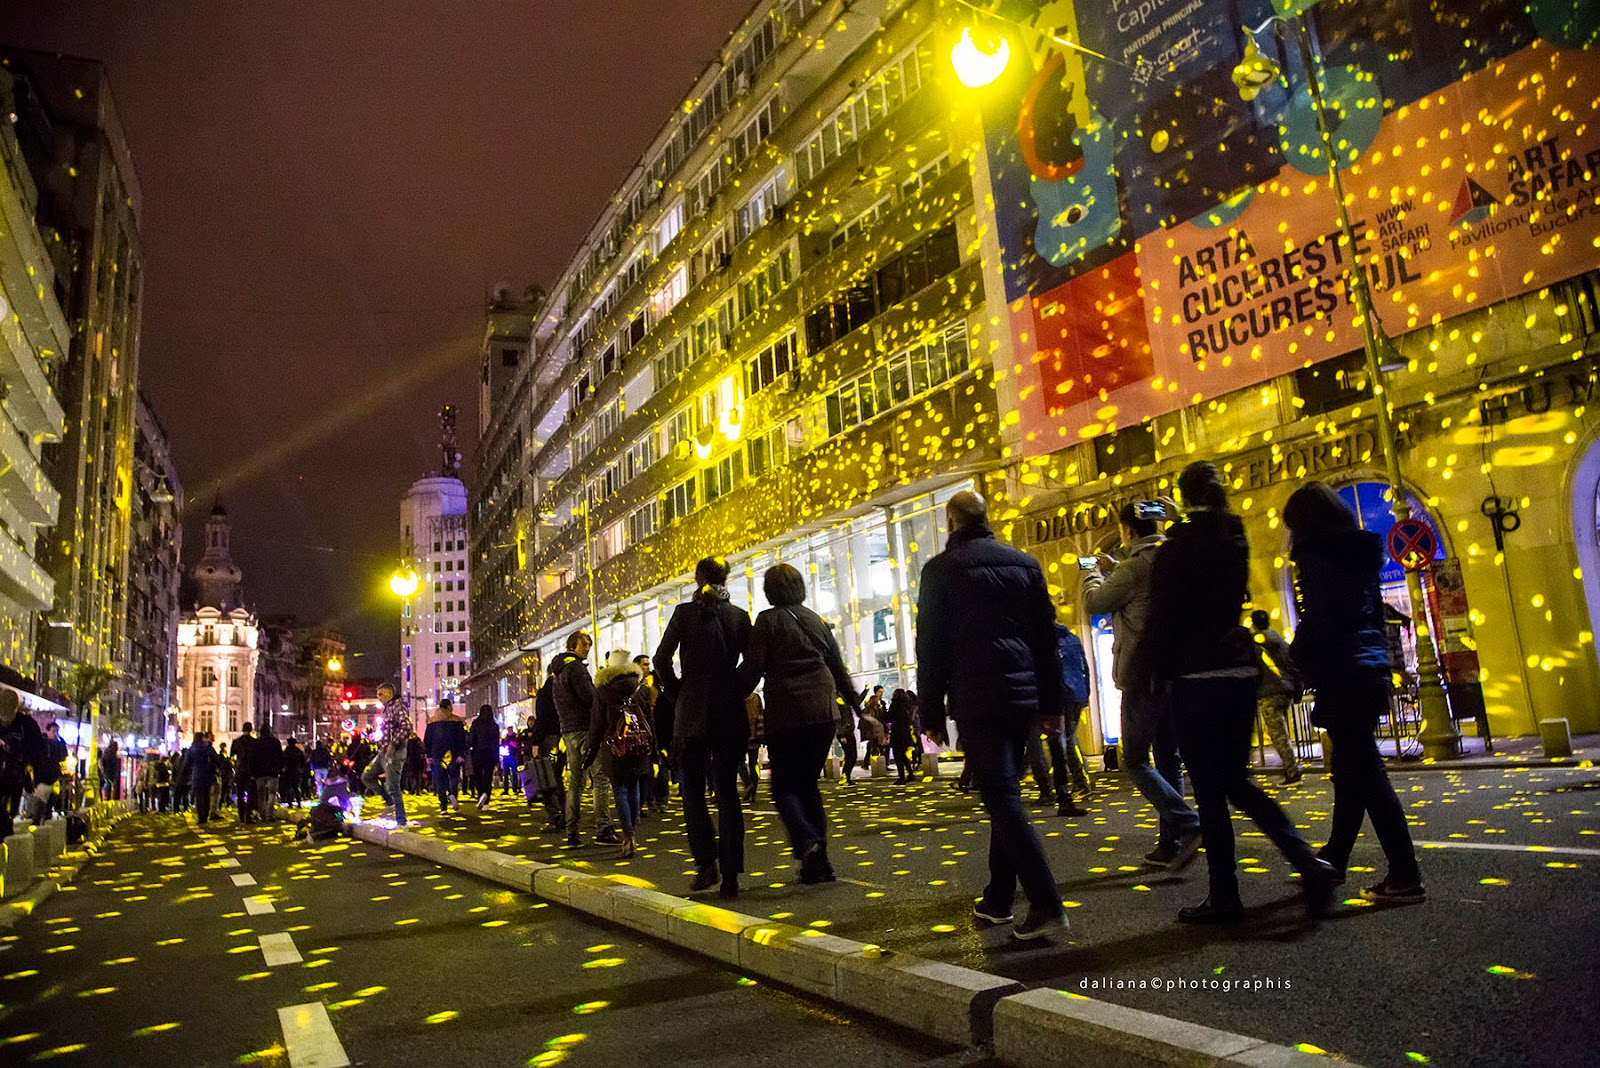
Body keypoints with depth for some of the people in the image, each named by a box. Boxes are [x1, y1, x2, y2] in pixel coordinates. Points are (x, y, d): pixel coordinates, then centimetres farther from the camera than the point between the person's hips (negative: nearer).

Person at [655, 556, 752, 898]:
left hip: (693, 711, -2)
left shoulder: (685, 612, -3)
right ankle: (730, 874, 5)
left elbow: (661, 659, -7)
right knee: (727, 790, 7)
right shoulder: (740, 616, 4)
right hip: (730, 712, 2)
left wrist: (678, 693, 5)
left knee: (693, 788, 11)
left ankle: (706, 861, -1)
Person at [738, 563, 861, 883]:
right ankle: (819, 861, 11)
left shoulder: (768, 620, -3)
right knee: (808, 783, 15)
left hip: (786, 715, -5)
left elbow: (752, 668, -9)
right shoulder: (816, 620, 12)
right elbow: (839, 668, 17)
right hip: (824, 712, 5)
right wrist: (853, 706, 27)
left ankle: (807, 842, -20)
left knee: (784, 786, 5)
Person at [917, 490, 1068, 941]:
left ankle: (1045, 902, -14)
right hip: (1023, 695, 5)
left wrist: (932, 713, 3)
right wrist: (1052, 704, 15)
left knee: (1000, 796, -5)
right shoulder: (1024, 563, 11)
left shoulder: (940, 570, -2)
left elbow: (931, 646, -3)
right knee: (1004, 792, 14)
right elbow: (1047, 636, 11)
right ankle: (998, 899, 22)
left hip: (975, 699, -5)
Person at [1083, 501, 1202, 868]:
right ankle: (1169, 845, 14)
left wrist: (1093, 573, 12)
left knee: (1136, 761, -2)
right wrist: (1114, 569, 29)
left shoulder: (1135, 566, -13)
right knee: (1168, 759, 11)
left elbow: (1095, 603, -5)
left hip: (1144, 676, -8)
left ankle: (1187, 824, -18)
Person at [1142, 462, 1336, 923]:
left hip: (1197, 678, -7)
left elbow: (1164, 617, -10)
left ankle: (1224, 896, 9)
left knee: (1209, 790, 1)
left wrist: (1155, 668, -1)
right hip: (1240, 670, 7)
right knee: (1236, 781, 17)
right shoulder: (1235, 539, 9)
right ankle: (1307, 862, 4)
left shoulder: (1177, 547, -9)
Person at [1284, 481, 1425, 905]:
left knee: (1365, 774, -6)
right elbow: (1375, 613, 18)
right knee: (1350, 770, 15)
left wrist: (1297, 665, -5)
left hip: (1341, 675, -9)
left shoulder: (1315, 557, -9)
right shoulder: (1361, 553, 15)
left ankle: (1405, 877, -5)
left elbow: (1316, 623, -16)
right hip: (1372, 669, 9)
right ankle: (1334, 859, 27)